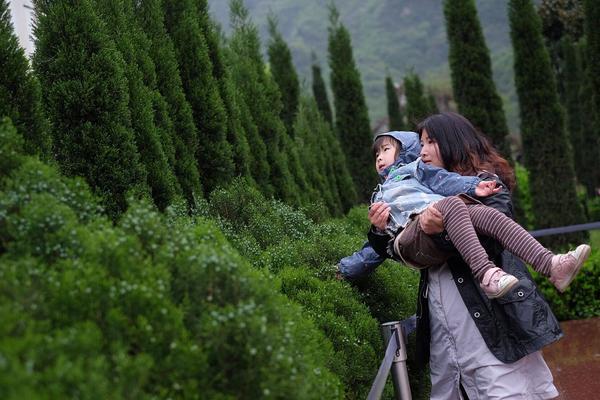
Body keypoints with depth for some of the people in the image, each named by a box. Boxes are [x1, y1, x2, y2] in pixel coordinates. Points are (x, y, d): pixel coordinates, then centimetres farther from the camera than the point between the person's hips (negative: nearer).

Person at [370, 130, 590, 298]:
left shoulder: (413, 168, 37)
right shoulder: (380, 196, 42)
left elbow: (442, 180, 18)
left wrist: (473, 186, 0)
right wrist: (380, 227, 4)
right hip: (412, 229, -2)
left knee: (487, 213, -29)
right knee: (452, 204, -36)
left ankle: (550, 264, -45)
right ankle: (485, 273, -57)